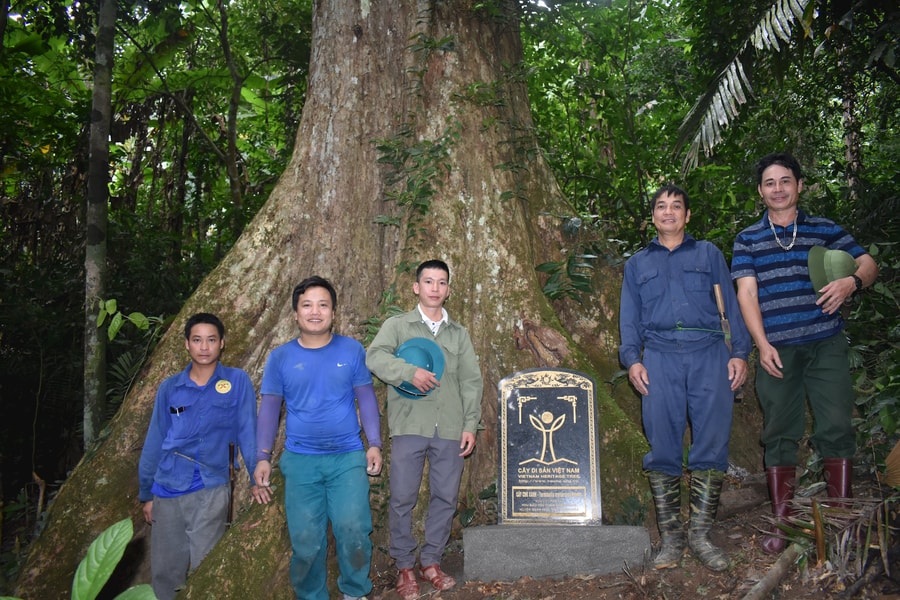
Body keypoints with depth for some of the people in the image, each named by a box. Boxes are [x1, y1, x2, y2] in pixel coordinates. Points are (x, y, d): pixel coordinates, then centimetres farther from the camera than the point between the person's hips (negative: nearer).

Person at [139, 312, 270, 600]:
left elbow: (247, 431, -2)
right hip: (166, 491, 3)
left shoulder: (237, 381, -1)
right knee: (163, 571, 11)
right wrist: (146, 492, 10)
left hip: (210, 491, -3)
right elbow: (154, 442, 8)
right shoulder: (169, 388, 5)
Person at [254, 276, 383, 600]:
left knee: (353, 530, -7)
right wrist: (262, 457, -1)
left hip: (348, 457, -1)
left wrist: (374, 444, -3)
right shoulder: (280, 357, 2)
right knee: (306, 538, 6)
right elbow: (269, 408, 4)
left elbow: (366, 399, 4)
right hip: (300, 460, 1)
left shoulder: (352, 350, 0)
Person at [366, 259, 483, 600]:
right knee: (403, 498, 0)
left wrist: (470, 425, 3)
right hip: (409, 427, -3)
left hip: (450, 430, 3)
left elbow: (471, 382, 11)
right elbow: (375, 356, -10)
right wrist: (410, 372, -23)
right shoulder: (397, 325, 7)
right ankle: (404, 566, 17)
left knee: (446, 497, 7)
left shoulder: (459, 334, 15)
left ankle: (430, 561, 24)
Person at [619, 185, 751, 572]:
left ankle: (700, 534, 5)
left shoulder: (709, 254, 19)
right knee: (662, 449, -4)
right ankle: (670, 537, 4)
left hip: (709, 355, 0)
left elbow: (730, 305, 13)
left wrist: (739, 352, 0)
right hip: (660, 358, 1)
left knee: (712, 444, -4)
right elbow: (629, 317, 15)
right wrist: (632, 359, 0)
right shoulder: (637, 264, 21)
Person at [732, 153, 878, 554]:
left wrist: (852, 281, -15)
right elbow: (746, 293, 2)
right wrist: (762, 345, -9)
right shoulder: (747, 240, 10)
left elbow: (869, 264, 10)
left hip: (826, 344, 0)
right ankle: (782, 522, 11)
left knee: (837, 427, -3)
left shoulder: (825, 230, 11)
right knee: (779, 434, 3)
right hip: (777, 350, 0)